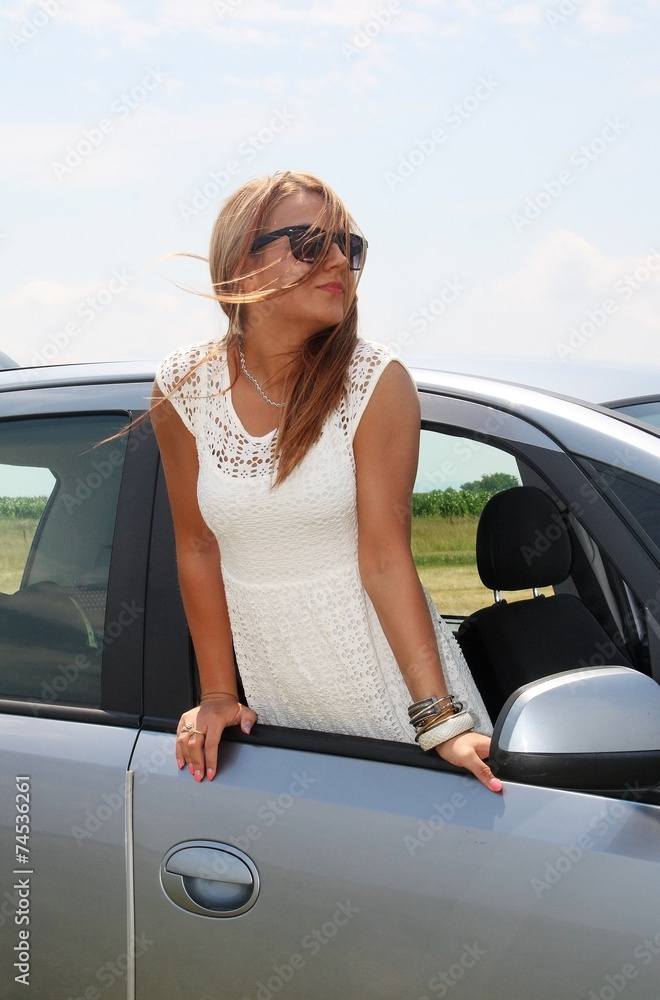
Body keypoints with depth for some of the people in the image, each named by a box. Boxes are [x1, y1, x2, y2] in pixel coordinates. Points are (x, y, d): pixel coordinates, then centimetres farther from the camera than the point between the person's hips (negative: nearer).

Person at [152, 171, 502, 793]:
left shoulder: (375, 383, -14)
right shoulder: (183, 389, -8)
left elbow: (385, 557, -17)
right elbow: (198, 547, -1)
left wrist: (442, 722, -24)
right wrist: (218, 694, 2)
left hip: (385, 668, -2)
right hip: (271, 682, 2)